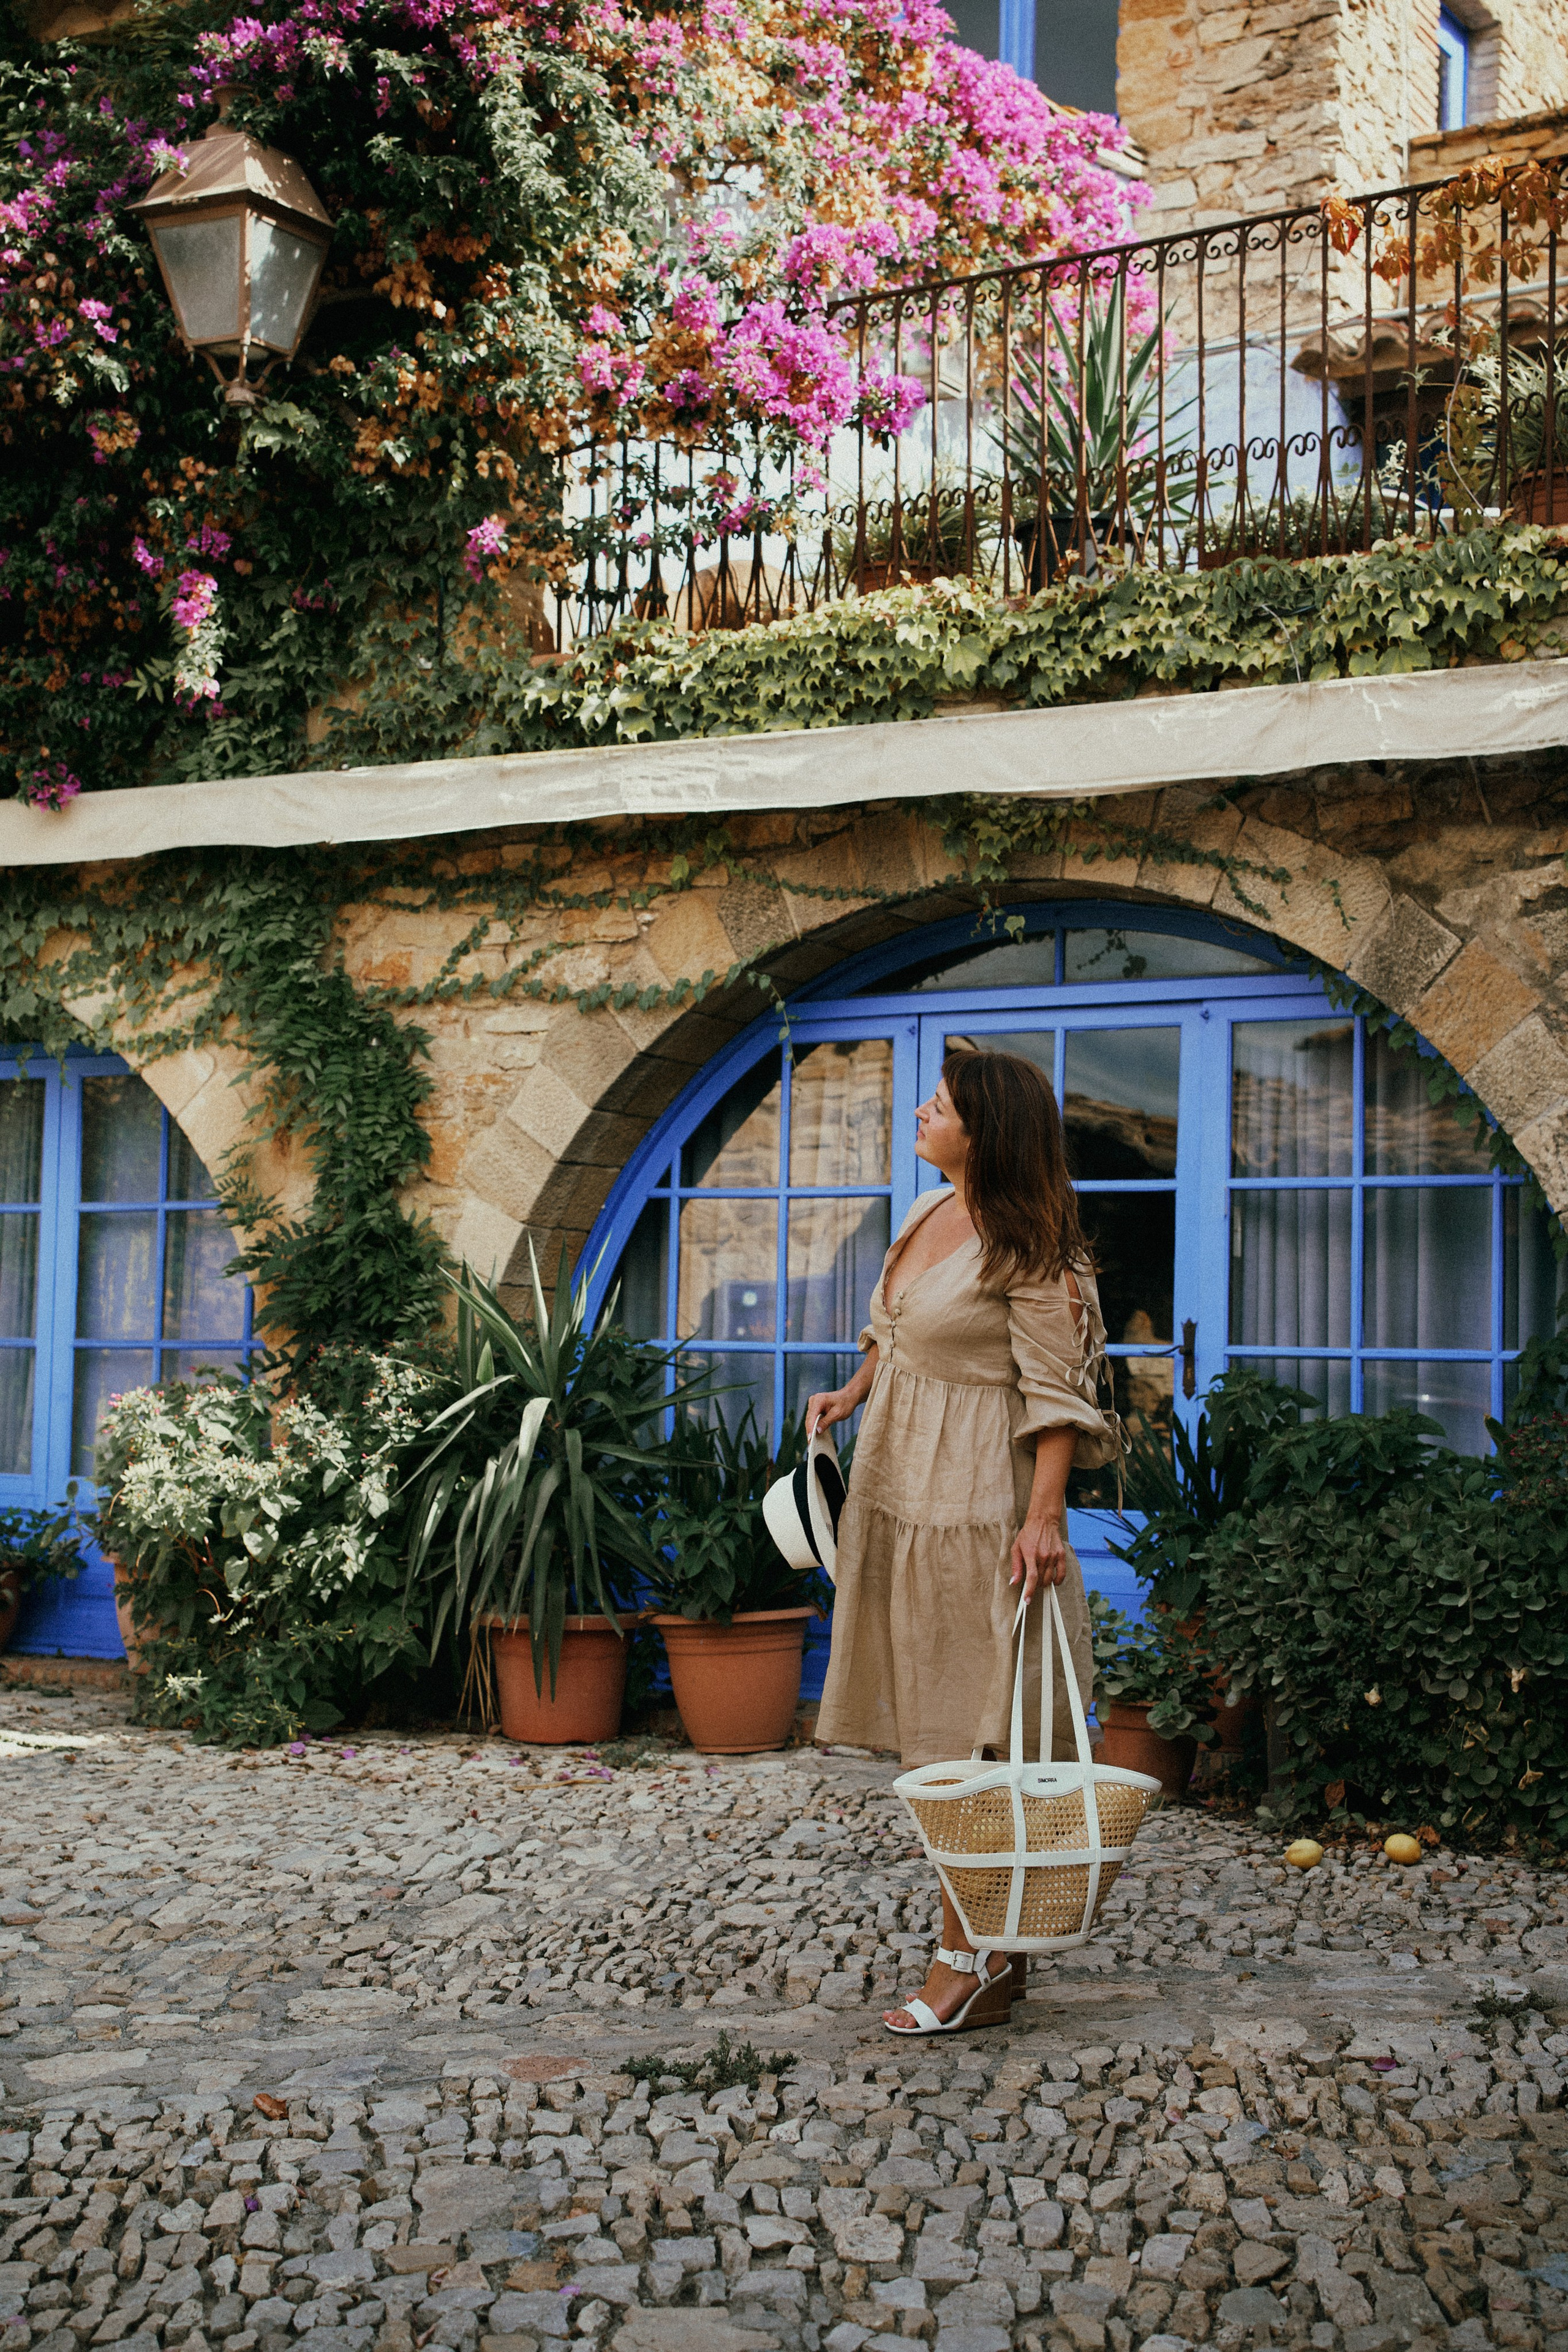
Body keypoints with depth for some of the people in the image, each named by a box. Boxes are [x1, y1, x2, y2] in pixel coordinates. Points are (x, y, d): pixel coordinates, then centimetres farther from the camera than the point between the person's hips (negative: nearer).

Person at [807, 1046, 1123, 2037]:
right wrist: (852, 1394, 15)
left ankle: (973, 1960, 3)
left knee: (967, 1730, -5)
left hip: (973, 1500, -9)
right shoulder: (927, 1214, 10)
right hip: (898, 1486, 9)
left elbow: (1056, 1388, -18)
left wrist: (1045, 1516, -24)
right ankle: (990, 1946, 20)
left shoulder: (1026, 1249, -16)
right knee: (933, 1725, 11)